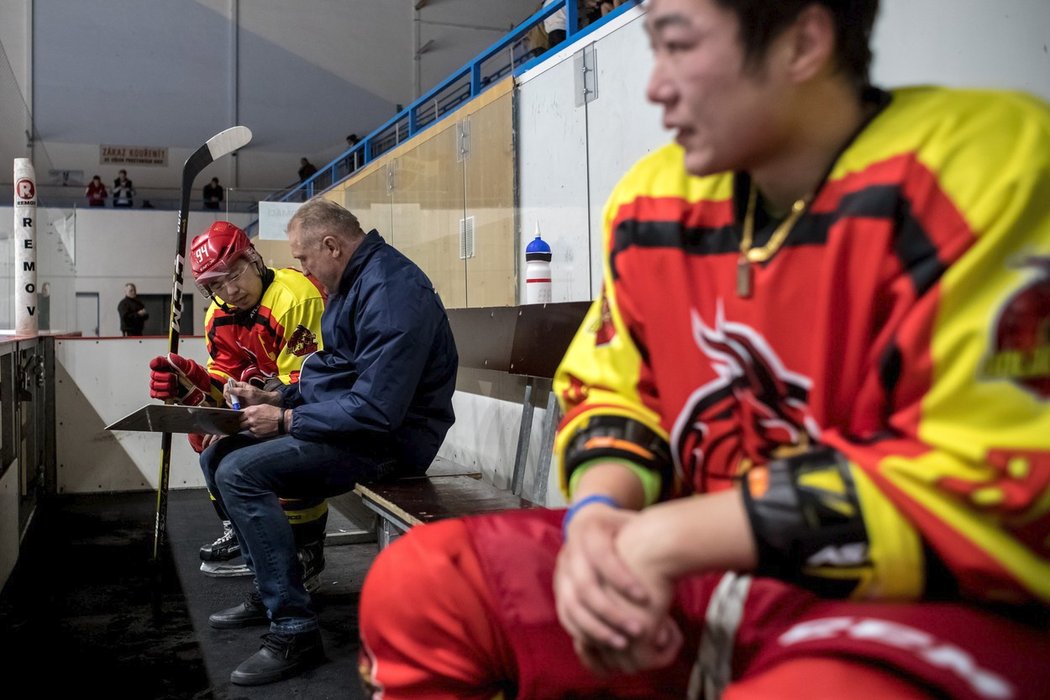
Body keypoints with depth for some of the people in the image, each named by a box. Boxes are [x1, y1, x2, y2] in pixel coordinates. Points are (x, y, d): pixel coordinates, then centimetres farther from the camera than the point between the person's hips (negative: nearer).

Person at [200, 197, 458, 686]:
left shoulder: (391, 292, -22)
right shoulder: (355, 282, 13)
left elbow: (375, 409, -28)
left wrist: (285, 420, -18)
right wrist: (272, 398, 9)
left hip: (387, 439, -11)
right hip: (349, 421, 11)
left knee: (240, 473, -23)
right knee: (217, 457, 11)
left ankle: (294, 631, -15)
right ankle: (271, 593, 18)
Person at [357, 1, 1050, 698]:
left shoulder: (983, 164, -16)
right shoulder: (653, 198, 4)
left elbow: (993, 484, -20)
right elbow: (612, 389, 11)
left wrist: (671, 536, -19)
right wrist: (598, 512, -12)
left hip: (936, 604, -5)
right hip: (706, 571, 6)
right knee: (414, 589, -2)